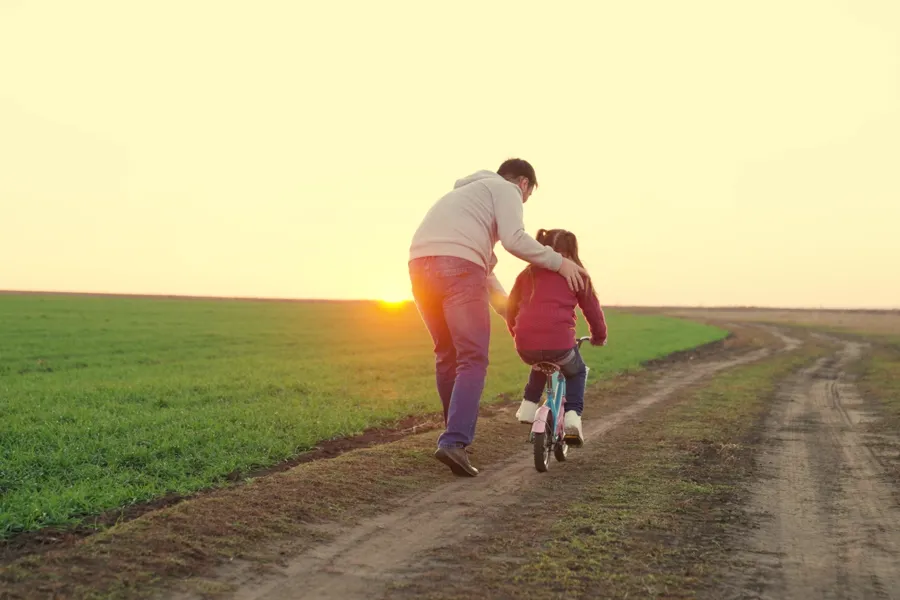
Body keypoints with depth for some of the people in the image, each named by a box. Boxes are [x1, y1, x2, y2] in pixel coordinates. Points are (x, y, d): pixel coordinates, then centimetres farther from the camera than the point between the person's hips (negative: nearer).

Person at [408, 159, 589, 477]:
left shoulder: (468, 191, 38)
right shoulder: (505, 190, 12)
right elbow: (515, 239, -7)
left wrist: (501, 300, 47)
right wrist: (560, 262, 2)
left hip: (420, 263, 8)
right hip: (457, 267, -8)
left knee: (446, 354, 20)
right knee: (473, 358, -7)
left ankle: (457, 430, 29)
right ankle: (455, 441, -19)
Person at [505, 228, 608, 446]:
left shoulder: (527, 274, 19)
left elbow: (511, 308, 24)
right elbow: (592, 309, 14)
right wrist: (599, 336, 30)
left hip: (526, 346, 4)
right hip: (559, 344, -3)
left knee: (541, 363, 39)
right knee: (577, 372, 28)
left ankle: (529, 405, 30)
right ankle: (572, 415, 8)